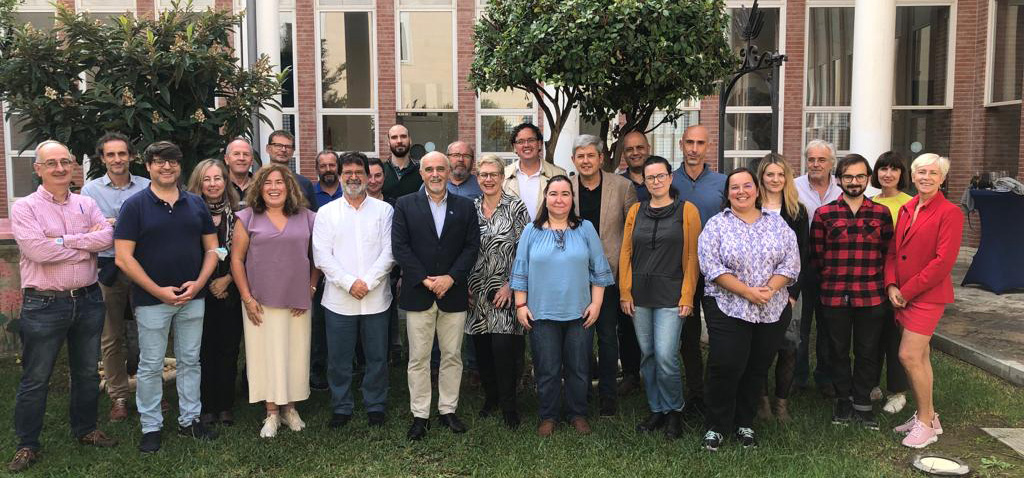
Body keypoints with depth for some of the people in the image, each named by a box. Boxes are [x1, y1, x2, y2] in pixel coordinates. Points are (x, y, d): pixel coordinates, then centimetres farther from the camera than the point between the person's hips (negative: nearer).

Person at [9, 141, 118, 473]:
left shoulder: (87, 204, 7)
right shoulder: (25, 208, -5)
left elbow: (107, 237, -10)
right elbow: (38, 250, -20)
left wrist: (63, 239, -18)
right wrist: (87, 245, -12)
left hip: (88, 300, 4)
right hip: (44, 305, -4)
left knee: (87, 372, 16)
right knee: (35, 379, 6)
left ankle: (85, 430, 33)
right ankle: (27, 445, 19)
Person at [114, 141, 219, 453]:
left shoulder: (196, 204, 6)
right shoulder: (135, 205, -4)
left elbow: (211, 248, 8)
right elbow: (123, 257, -9)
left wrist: (198, 283, -8)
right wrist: (159, 291, -13)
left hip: (193, 297, 3)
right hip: (151, 299, -3)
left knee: (190, 361, 12)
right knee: (150, 366, 7)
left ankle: (190, 420, 25)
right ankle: (151, 427, 19)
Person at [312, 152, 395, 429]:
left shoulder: (384, 210, 4)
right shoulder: (326, 212, 5)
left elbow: (389, 252, -2)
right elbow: (322, 256, -2)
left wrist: (367, 282, -13)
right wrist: (349, 283, -13)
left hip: (376, 299, 0)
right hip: (339, 299, 0)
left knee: (377, 357, 8)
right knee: (339, 358, 7)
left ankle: (376, 406, 24)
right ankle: (341, 408, 23)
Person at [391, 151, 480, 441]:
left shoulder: (465, 207, 7)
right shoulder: (405, 205, 3)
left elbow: (472, 246, 1)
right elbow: (400, 247, -4)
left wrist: (450, 278, -12)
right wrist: (424, 279, -13)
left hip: (453, 293, 1)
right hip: (418, 294, -1)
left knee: (452, 356, 9)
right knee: (418, 359, 4)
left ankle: (448, 410, 22)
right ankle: (420, 415, 14)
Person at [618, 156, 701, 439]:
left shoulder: (687, 211, 0)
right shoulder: (636, 211, 9)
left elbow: (693, 256, -3)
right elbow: (626, 253, 8)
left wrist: (687, 296, -8)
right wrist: (625, 292, 2)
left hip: (671, 295, -4)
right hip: (640, 295, 4)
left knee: (666, 356, -10)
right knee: (647, 355, 9)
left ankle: (674, 410, 12)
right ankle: (657, 410, 24)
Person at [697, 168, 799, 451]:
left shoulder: (777, 224, 9)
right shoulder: (716, 225, 0)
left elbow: (791, 262, 2)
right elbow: (711, 266, -10)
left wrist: (769, 289, -14)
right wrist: (747, 291, -17)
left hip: (773, 311, 3)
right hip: (728, 309, -3)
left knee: (757, 369, 10)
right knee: (725, 367, -6)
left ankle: (745, 424, 26)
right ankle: (715, 426, 11)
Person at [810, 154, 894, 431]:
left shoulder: (881, 213, 4)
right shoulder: (824, 214, 0)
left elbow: (887, 252, 9)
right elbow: (816, 255, 4)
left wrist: (873, 278, 4)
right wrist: (833, 278, 4)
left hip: (871, 296, 1)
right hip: (834, 296, 0)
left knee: (867, 352, 8)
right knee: (838, 351, 10)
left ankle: (863, 404, 22)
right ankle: (843, 401, 25)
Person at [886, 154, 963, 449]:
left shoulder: (950, 212, -11)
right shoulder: (906, 209, 11)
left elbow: (944, 261, -17)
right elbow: (893, 251, 11)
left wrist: (907, 291, -15)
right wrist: (892, 285, -4)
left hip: (928, 294, -7)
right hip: (903, 295, 7)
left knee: (909, 356, -11)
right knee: (920, 357, 14)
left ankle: (926, 423, 4)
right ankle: (927, 416, 25)